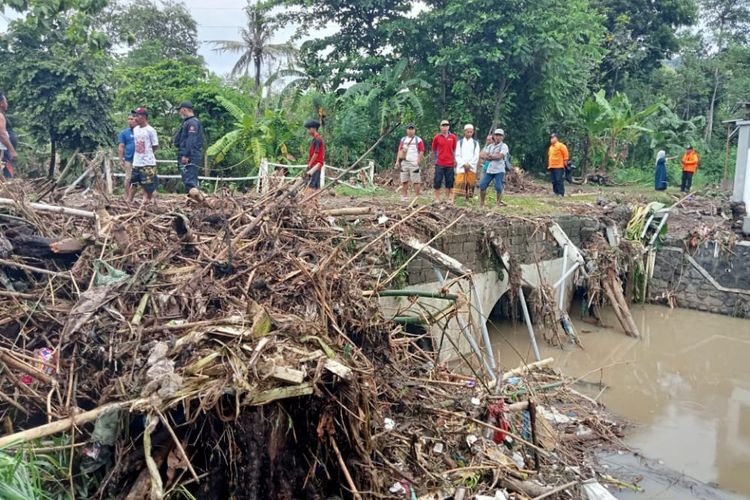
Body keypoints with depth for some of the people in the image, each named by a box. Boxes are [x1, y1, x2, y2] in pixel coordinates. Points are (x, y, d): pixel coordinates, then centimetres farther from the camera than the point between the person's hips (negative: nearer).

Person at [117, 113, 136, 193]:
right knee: (128, 179, 1)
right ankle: (127, 197, 10)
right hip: (129, 160, -1)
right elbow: (121, 147, 1)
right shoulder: (124, 132, 5)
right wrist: (121, 160, -6)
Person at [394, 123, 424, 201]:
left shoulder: (418, 140, 1)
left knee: (416, 181, -6)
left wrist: (418, 161, -14)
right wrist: (397, 161, 7)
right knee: (404, 181, 5)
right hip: (404, 163, 4)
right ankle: (404, 196, 12)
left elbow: (421, 152, -4)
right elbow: (400, 151, 16)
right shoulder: (403, 139, 15)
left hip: (414, 163, -4)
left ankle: (417, 196, -2)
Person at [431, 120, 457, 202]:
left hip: (450, 164, 2)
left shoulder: (453, 137, 4)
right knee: (437, 181, -1)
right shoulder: (437, 137, -1)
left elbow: (455, 149, 13)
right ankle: (437, 198, 7)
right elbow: (434, 149, 11)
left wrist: (454, 159, 11)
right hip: (439, 164, -2)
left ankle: (447, 198, 17)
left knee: (449, 181, 6)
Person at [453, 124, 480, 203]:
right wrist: (464, 164, -9)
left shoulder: (475, 143, 10)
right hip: (461, 167, -1)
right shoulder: (460, 142, 9)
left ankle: (467, 198, 2)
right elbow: (457, 155, 3)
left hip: (472, 167, 1)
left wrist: (469, 164, -8)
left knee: (470, 183, -3)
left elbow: (476, 156, 4)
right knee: (459, 182, -10)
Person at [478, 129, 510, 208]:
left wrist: (489, 156, -5)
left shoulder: (504, 146, -2)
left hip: (499, 170, -5)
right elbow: (482, 155, 5)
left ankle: (498, 203, 10)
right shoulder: (490, 146, 14)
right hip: (489, 170, 5)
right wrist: (494, 156, -10)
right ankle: (481, 203, 15)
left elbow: (499, 156, -16)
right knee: (482, 186, 1)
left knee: (498, 188, -7)